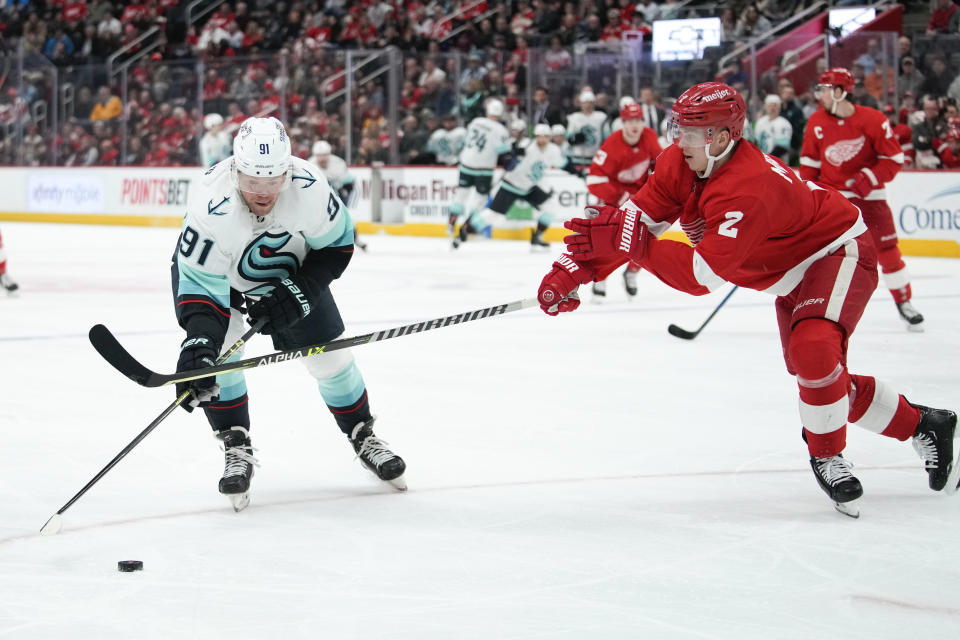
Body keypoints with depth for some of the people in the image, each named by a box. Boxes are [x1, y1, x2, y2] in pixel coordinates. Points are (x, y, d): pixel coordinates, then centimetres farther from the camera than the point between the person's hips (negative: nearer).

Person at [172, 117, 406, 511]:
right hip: (215, 269, -2)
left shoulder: (308, 187, -34)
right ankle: (236, 449, -6)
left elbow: (338, 244, -15)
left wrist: (300, 290, -24)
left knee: (328, 354, 4)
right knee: (215, 349, -23)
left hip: (289, 271, 2)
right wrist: (198, 344, -51)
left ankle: (362, 436, 28)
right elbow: (201, 287, -37)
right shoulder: (211, 206, -41)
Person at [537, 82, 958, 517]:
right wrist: (574, 268, -24)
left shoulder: (749, 190, -39)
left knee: (813, 350, -32)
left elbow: (703, 274, -41)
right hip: (793, 272, 10)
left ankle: (828, 456, -9)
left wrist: (630, 242, -44)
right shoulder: (681, 164, -13)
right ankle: (924, 426, 29)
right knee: (818, 379, 11)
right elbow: (639, 217, -13)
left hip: (839, 252, -9)